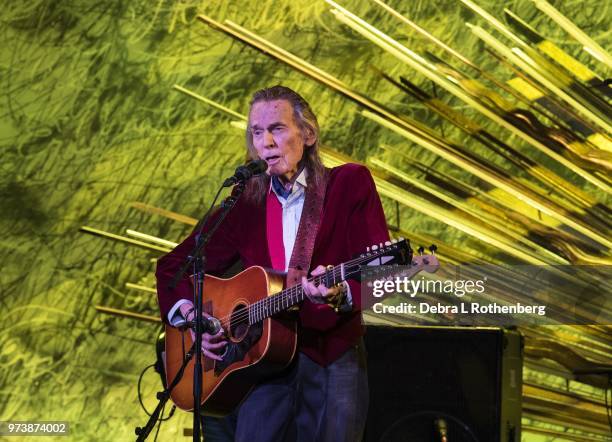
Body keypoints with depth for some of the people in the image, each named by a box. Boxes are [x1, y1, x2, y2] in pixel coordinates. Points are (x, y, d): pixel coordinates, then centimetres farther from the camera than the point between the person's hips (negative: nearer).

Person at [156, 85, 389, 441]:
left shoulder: (350, 184, 0)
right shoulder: (245, 204, 8)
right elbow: (173, 266, 16)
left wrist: (340, 293, -29)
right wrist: (188, 316, -3)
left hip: (333, 362, -2)